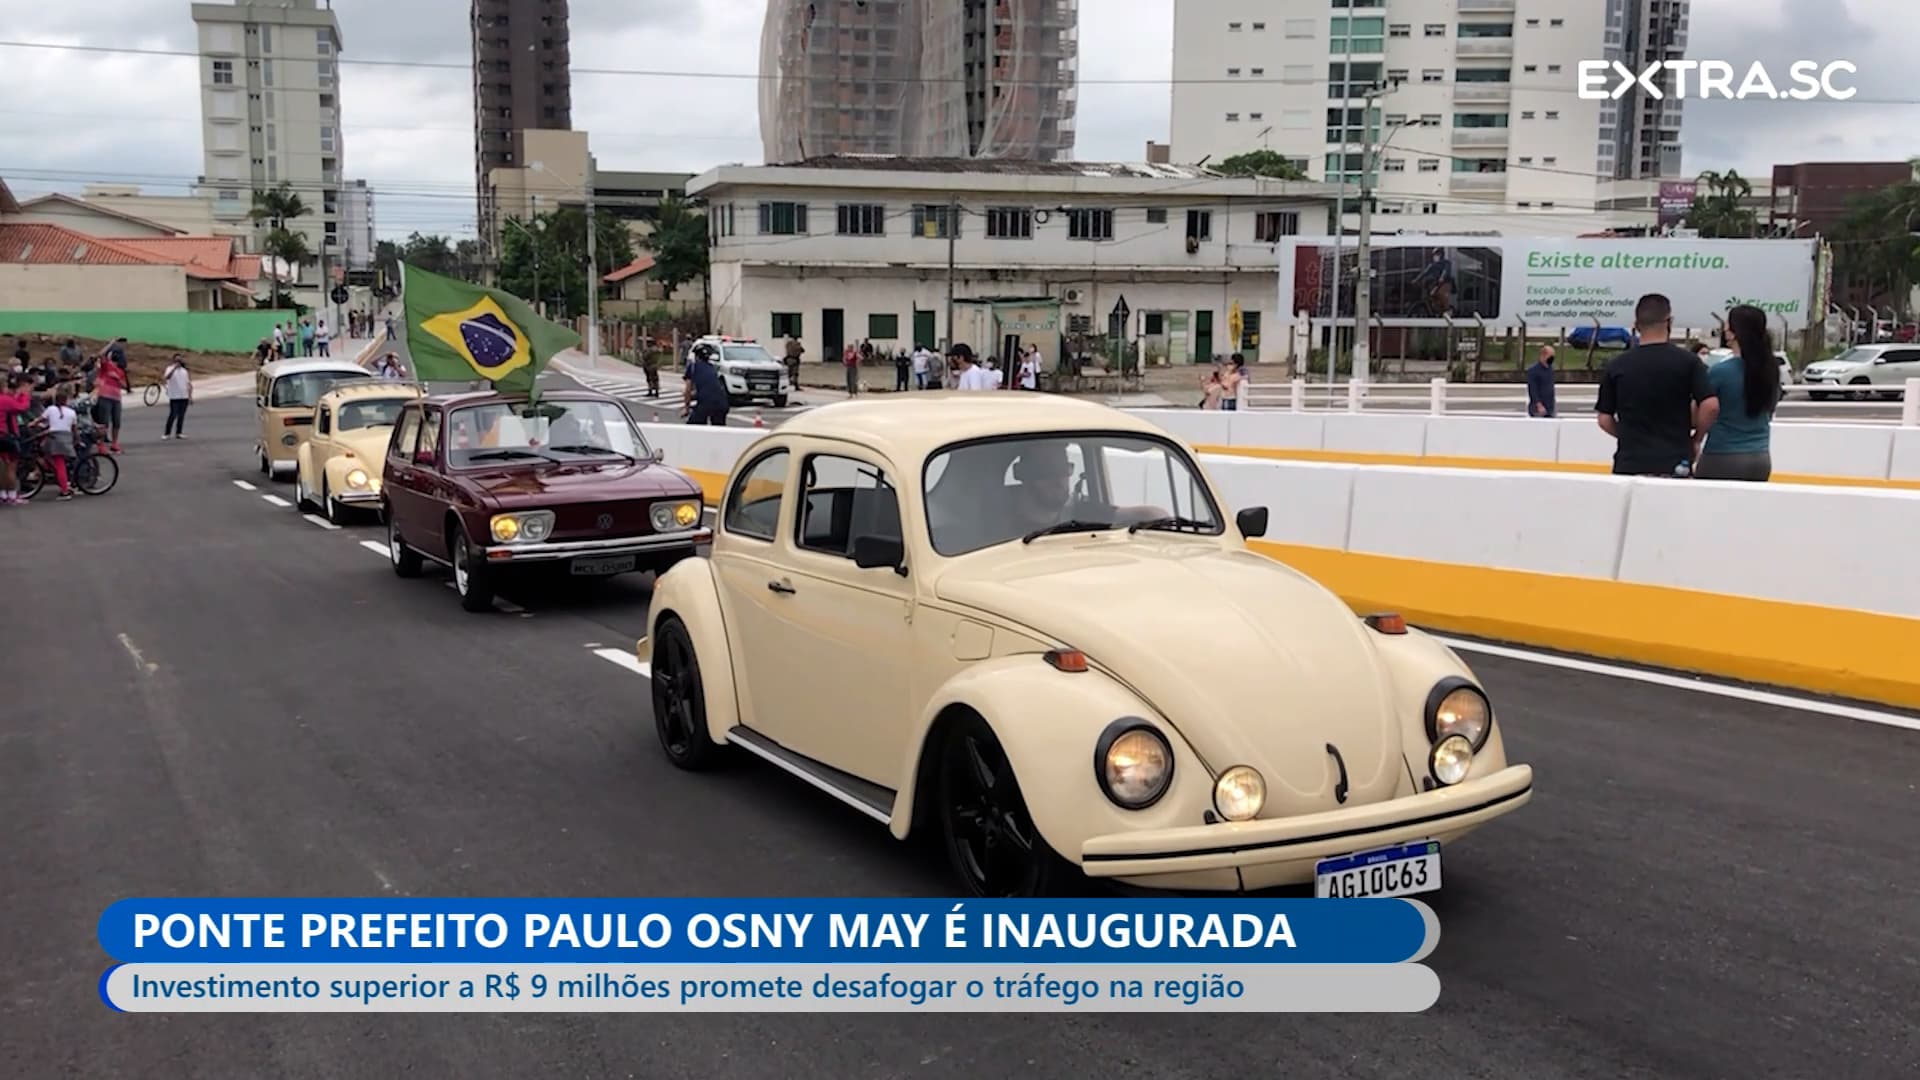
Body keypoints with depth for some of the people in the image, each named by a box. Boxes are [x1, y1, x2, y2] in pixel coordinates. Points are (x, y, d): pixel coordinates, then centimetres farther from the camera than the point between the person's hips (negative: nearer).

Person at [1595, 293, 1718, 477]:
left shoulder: (1617, 366, 1)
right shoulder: (1687, 361, -2)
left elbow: (1604, 419, 3)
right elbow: (1711, 406, -8)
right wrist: (1695, 439, 7)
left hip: (1630, 464, 1)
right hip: (1675, 464, -1)